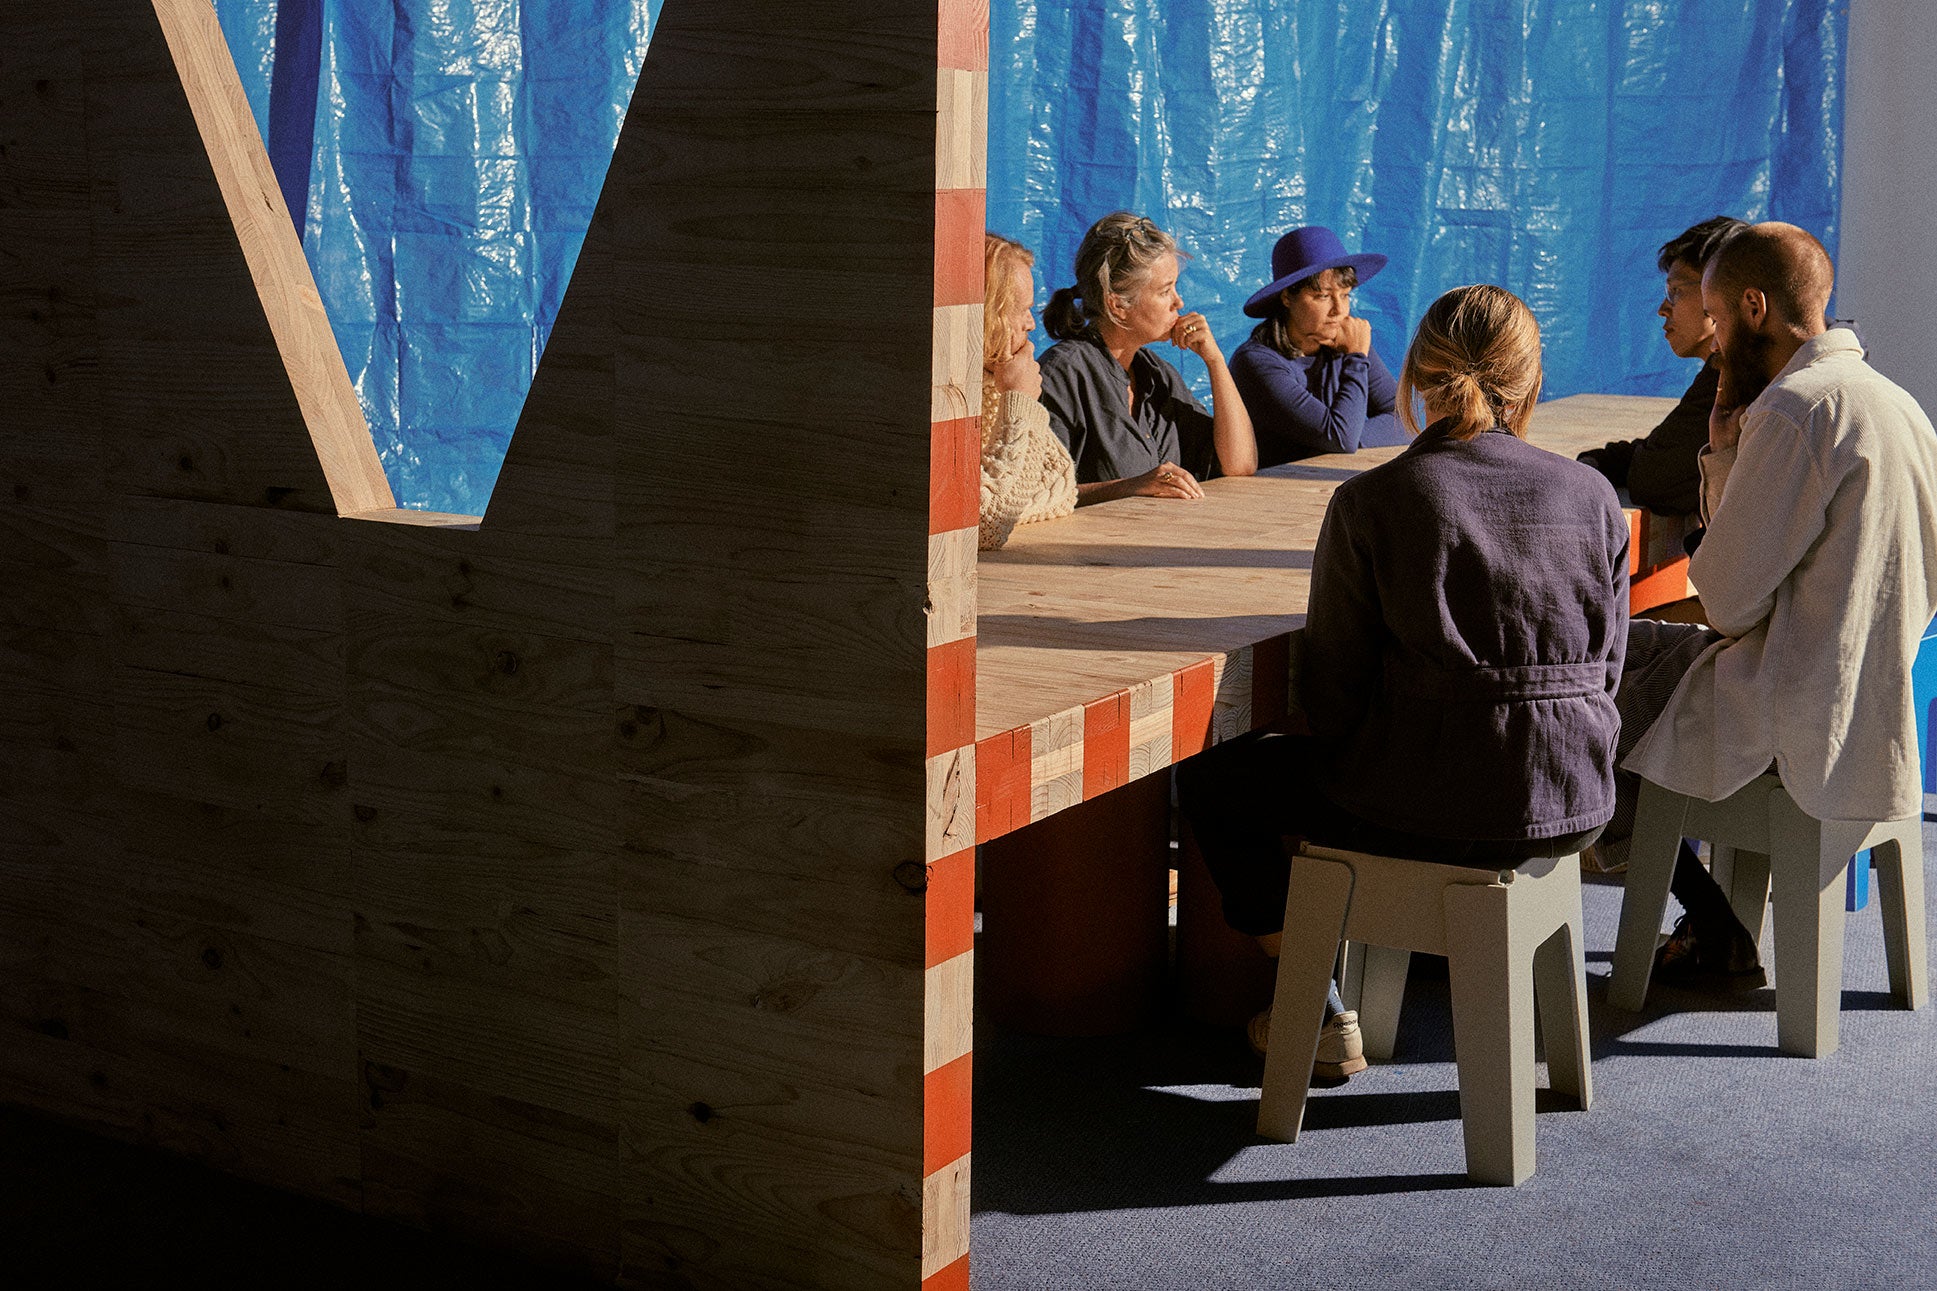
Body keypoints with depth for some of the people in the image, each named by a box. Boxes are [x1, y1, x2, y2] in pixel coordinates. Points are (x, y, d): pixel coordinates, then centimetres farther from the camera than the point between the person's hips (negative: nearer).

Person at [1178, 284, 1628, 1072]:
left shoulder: (1370, 503, -10)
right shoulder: (1593, 497, 2)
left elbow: (1332, 695, -6)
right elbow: (1604, 671, 9)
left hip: (1423, 809, -5)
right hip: (1571, 807, 6)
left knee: (1208, 781, 20)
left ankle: (1321, 1014, 22)